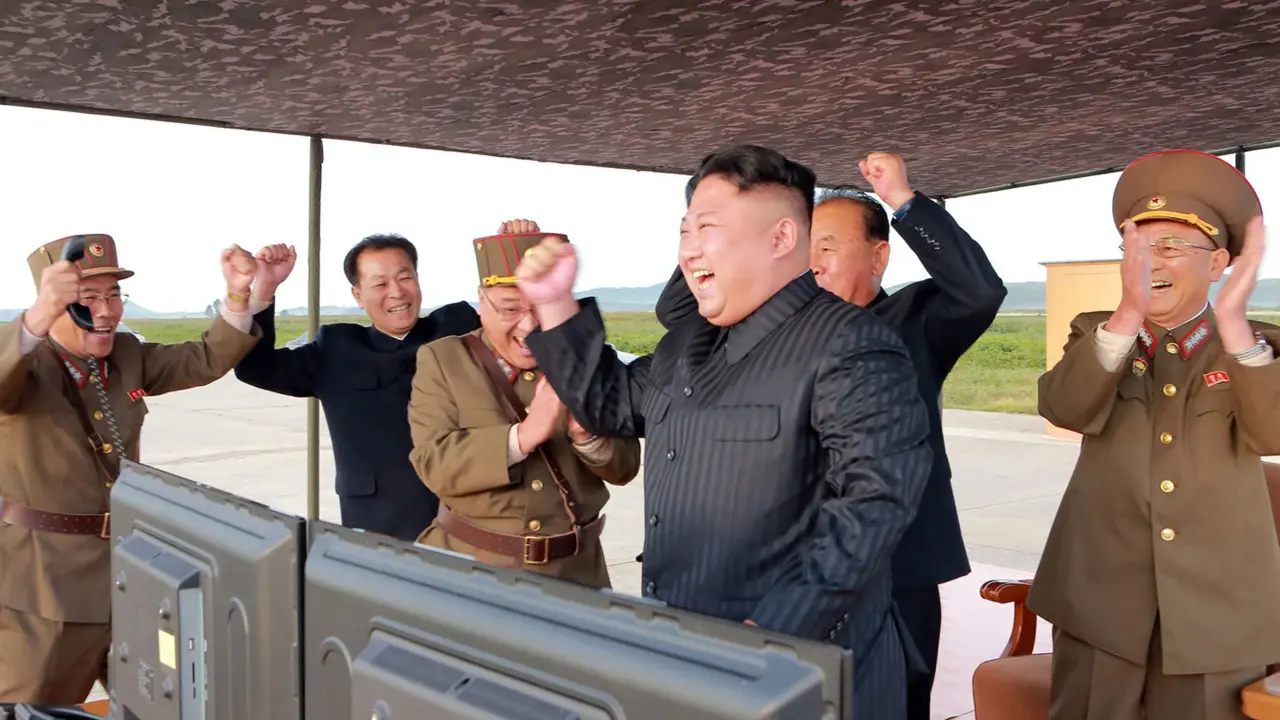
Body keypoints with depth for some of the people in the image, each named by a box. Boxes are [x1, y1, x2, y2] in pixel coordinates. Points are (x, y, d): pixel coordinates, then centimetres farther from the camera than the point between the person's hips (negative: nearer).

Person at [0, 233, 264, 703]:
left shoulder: (127, 358, 5)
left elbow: (208, 360, 0)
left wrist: (238, 295, -18)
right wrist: (39, 315, -54)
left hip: (130, 571, 6)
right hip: (44, 586, -6)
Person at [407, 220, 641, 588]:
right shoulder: (442, 359, -4)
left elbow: (623, 467, -2)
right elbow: (434, 464, -16)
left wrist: (587, 432, -22)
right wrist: (523, 435, -28)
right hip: (470, 565, -1)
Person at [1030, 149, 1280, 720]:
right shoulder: (1098, 334, 4)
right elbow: (1066, 411, -16)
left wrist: (1232, 321, -25)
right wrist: (1129, 311, -28)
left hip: (1217, 609, 0)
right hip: (1099, 597, 1)